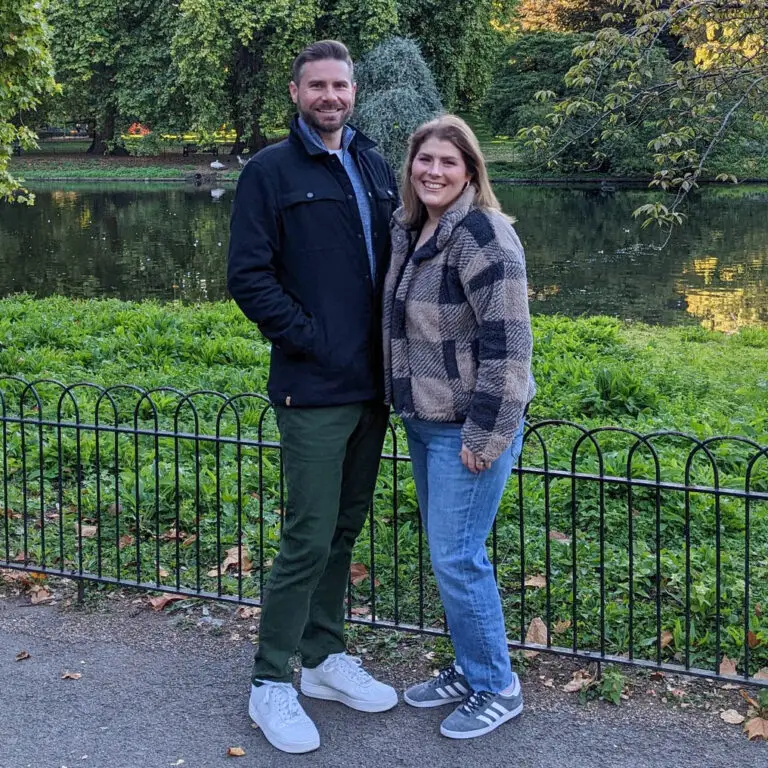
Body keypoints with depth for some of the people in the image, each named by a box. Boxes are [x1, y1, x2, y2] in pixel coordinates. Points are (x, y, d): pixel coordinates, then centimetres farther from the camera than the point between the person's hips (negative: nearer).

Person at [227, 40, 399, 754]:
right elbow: (248, 276, -9)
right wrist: (310, 341, -14)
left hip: (373, 385, 6)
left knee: (344, 529, 14)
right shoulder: (269, 172, -4)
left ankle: (325, 657, 29)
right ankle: (270, 684, 9)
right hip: (314, 391, -6)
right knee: (309, 539, -5)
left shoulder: (375, 171, 13)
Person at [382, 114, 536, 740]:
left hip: (471, 427, -9)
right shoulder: (408, 230, 8)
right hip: (424, 421, 9)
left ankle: (497, 689, 15)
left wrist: (484, 437, -21)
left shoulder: (482, 235, -18)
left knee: (457, 559, -3)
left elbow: (508, 342, -21)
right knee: (444, 553, 17)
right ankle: (469, 669, 33)